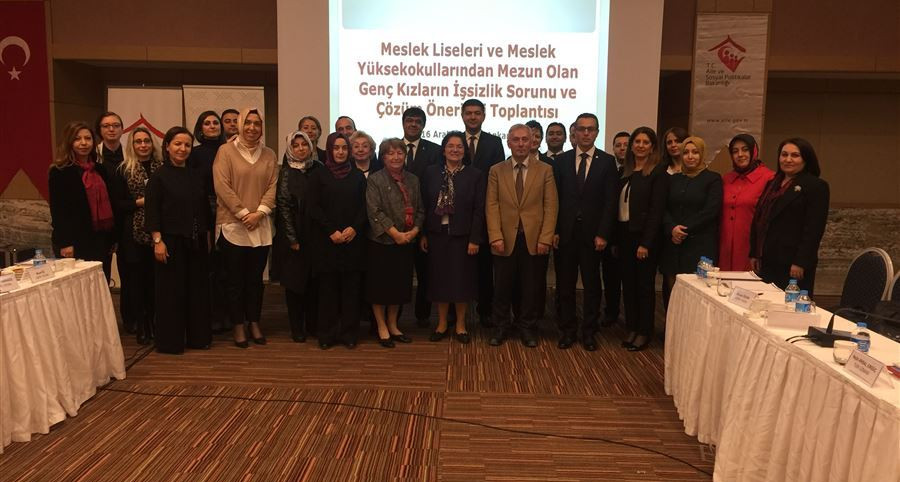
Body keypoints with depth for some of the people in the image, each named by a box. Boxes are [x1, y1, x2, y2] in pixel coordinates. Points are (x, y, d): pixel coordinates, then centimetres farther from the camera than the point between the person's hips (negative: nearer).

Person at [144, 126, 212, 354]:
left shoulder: (196, 175, 10)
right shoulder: (159, 176, -4)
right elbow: (152, 212, -9)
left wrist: (207, 237, 13)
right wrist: (158, 241, -15)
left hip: (196, 242, 5)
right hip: (171, 241, -5)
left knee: (198, 288, 9)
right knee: (171, 291, 2)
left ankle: (198, 337, 21)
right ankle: (170, 341, 12)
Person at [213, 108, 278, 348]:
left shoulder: (269, 155, 9)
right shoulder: (226, 151, -2)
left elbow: (272, 187, 3)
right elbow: (222, 186, -9)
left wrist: (259, 213, -10)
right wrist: (243, 214, -13)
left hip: (260, 227, 3)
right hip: (232, 225, -3)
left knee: (256, 278, 10)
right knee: (235, 279, 4)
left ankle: (254, 323, 22)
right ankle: (238, 326, 15)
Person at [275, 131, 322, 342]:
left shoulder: (319, 168, 5)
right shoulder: (286, 172, -1)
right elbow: (284, 205, -4)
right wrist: (292, 238, -8)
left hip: (316, 233, 2)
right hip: (294, 235, -2)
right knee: (295, 279, 4)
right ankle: (297, 328, 13)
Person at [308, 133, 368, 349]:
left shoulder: (358, 176, 10)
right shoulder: (319, 175, 4)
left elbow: (363, 207, 6)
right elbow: (314, 208, -1)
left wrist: (354, 228, -10)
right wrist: (332, 231, -11)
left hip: (353, 239, 2)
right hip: (326, 240, -1)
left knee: (351, 286, 3)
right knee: (328, 286, 2)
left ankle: (349, 333, 11)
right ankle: (327, 333, 11)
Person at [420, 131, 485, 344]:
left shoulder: (474, 175, -2)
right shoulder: (431, 173, 4)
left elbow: (479, 210, -5)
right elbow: (424, 205, 4)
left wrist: (475, 239, -10)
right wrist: (423, 234, -1)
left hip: (463, 236, -2)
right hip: (437, 235, 2)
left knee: (462, 280, 5)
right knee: (439, 279, 8)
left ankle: (460, 324, 19)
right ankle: (442, 323, 21)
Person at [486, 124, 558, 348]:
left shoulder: (545, 170, 4)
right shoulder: (496, 171, 6)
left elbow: (550, 206, -1)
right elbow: (491, 206, 0)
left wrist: (545, 238, -9)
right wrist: (496, 236, -10)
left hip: (534, 239, 0)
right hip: (505, 239, 0)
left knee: (530, 288, 8)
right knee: (503, 287, 8)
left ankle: (527, 328, 22)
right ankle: (502, 327, 22)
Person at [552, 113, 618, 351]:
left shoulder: (607, 162, 1)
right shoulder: (562, 160, 5)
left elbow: (610, 201, -3)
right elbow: (555, 198, 3)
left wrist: (603, 234, -9)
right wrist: (554, 230, -4)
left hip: (593, 233, -1)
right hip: (566, 232, 1)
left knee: (592, 284, 7)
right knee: (566, 284, 7)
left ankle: (588, 331, 19)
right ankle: (568, 330, 19)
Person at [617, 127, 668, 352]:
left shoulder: (658, 171, -7)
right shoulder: (625, 172, 11)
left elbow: (656, 210, -13)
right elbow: (619, 205, 10)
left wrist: (646, 243, -17)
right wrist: (615, 238, 4)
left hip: (644, 236, -6)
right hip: (624, 234, 6)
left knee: (645, 284, 4)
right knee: (628, 283, 10)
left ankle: (644, 332, 15)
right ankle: (632, 328, 21)